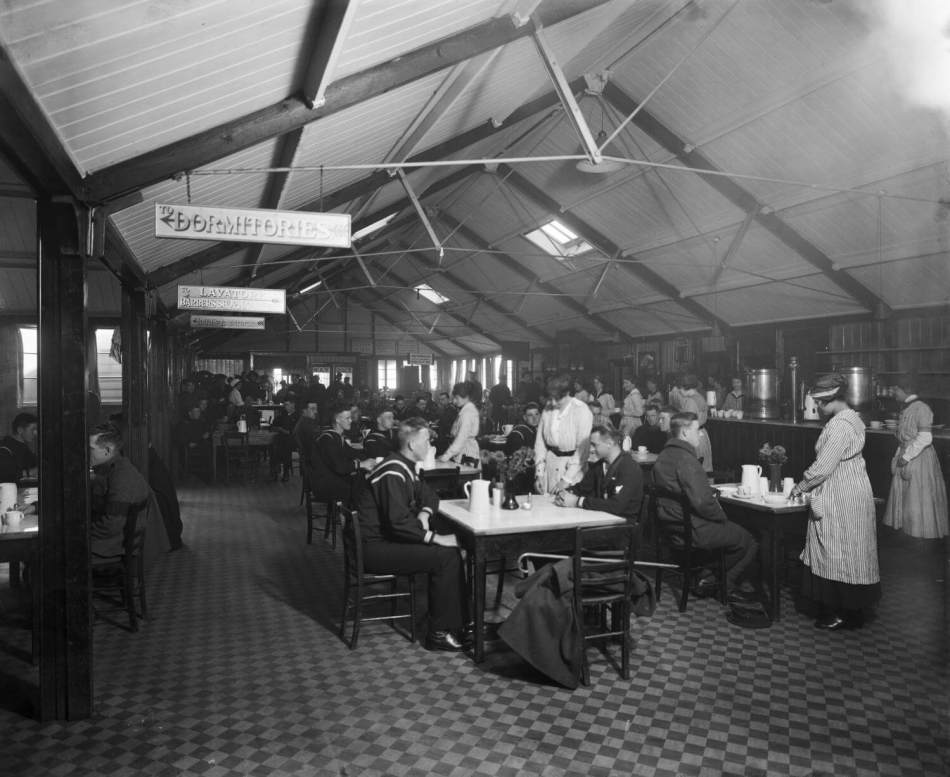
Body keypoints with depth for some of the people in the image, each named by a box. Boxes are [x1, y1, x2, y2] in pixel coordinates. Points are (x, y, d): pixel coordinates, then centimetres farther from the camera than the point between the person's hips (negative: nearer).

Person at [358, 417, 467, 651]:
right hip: (376, 547, -10)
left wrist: (424, 514, 0)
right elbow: (399, 522, -29)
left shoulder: (405, 468, 11)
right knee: (446, 556, -18)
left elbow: (429, 495, 22)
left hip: (388, 538, 10)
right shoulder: (393, 474, -21)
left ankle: (458, 619, 6)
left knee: (449, 550, 1)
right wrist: (435, 538, -22)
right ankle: (440, 633, -8)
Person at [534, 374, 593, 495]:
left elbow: (583, 447, -13)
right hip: (550, 461, 4)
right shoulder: (547, 410, 1)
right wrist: (539, 473, -1)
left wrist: (567, 479, -14)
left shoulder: (582, 411, -12)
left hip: (573, 464, -4)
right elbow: (540, 441, 6)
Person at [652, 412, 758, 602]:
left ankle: (708, 575, 25)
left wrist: (710, 491, 11)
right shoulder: (686, 460, -24)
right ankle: (726, 586, 19)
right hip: (695, 530, -10)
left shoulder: (663, 456, 7)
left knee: (733, 529, 27)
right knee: (750, 542, 6)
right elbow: (701, 502, -30)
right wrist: (722, 516, -11)